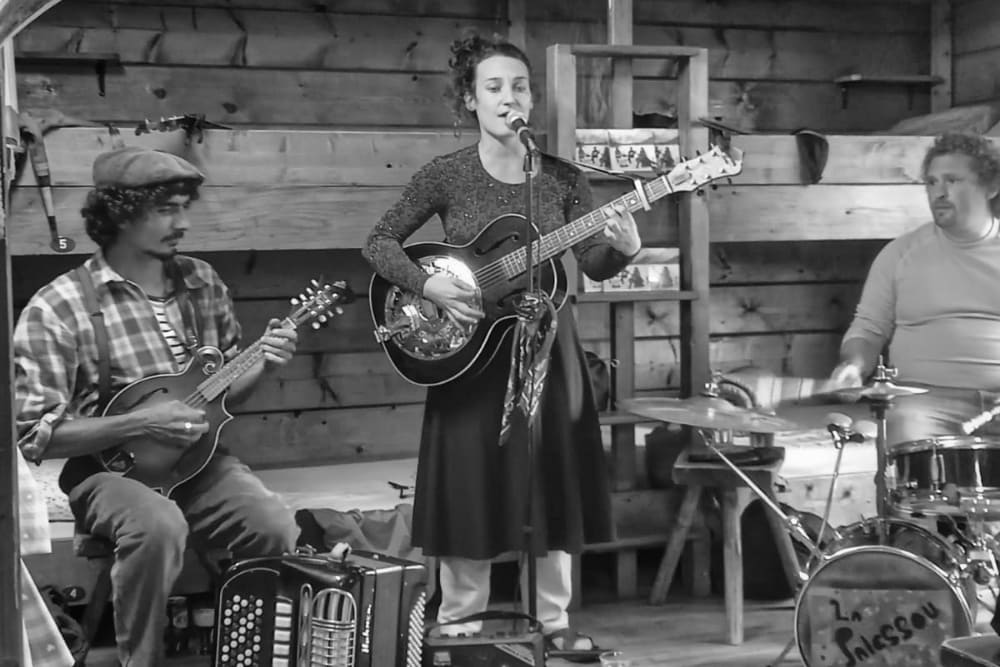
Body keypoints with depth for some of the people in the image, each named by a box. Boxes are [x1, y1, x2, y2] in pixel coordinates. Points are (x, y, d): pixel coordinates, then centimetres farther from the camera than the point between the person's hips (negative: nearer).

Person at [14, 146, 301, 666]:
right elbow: (33, 436, -13)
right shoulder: (57, 309, -11)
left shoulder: (202, 283, 6)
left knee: (280, 532, -21)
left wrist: (263, 365, -6)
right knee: (159, 526, -36)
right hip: (110, 467, -4)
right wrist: (141, 423, -21)